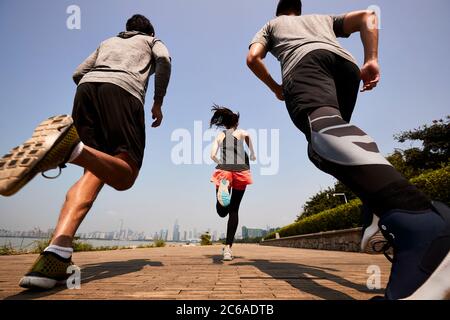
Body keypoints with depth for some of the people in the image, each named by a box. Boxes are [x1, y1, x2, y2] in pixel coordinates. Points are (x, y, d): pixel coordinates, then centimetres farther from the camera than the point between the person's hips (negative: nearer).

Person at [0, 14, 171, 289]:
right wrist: (158, 102, 12)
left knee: (94, 173, -6)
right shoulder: (153, 41, 32)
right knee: (124, 176, -11)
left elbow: (78, 74, 28)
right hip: (124, 90, -4)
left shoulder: (108, 42, 41)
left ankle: (56, 255, -28)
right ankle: (71, 145, -42)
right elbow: (164, 60, 7)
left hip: (87, 86, 5)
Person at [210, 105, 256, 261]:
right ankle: (228, 248, -2)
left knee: (222, 212, 1)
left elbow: (213, 155, 8)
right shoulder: (241, 132, 18)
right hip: (240, 170, 0)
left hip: (223, 170, 1)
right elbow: (248, 136, -4)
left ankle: (223, 186, -35)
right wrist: (252, 154, 8)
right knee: (234, 210, 7)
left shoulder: (220, 135, 20)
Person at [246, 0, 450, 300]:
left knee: (322, 126, -35)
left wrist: (276, 88, 33)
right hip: (347, 64, 5)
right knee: (332, 136, 17)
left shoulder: (271, 25, 39)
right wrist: (372, 59, 19)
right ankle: (381, 215, -6)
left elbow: (253, 58, 19)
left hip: (307, 62, -5)